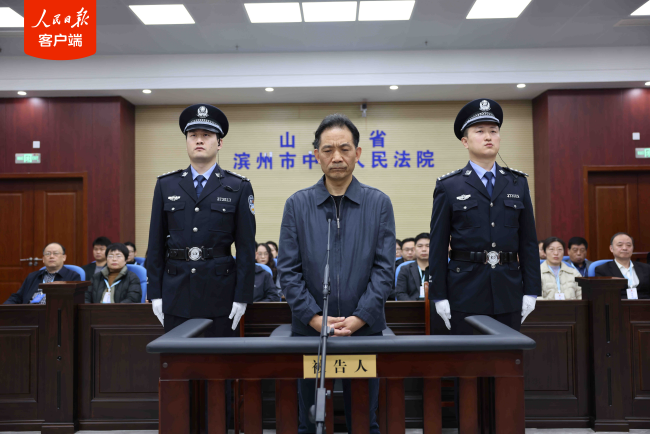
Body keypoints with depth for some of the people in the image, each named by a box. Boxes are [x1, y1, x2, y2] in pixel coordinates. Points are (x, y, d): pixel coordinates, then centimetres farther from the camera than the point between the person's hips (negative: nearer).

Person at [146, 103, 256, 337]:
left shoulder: (239, 187, 0)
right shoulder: (166, 185, 7)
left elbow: (246, 247, -2)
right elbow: (156, 244, 7)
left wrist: (242, 298, -5)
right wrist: (155, 293, 3)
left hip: (219, 295, -2)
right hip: (176, 294, 2)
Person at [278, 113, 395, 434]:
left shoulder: (379, 203, 2)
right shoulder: (297, 204, 2)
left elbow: (384, 269, -3)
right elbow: (288, 270, -1)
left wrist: (358, 318, -13)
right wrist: (314, 318, -11)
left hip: (365, 330, 0)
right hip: (309, 330, 1)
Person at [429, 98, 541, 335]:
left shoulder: (518, 183, 9)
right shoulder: (448, 187, 0)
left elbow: (528, 240, 8)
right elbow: (438, 246, -2)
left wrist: (531, 291, 4)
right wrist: (439, 296, -5)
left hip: (509, 293, 3)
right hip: (465, 294, -2)